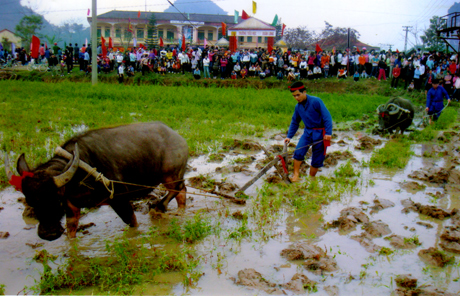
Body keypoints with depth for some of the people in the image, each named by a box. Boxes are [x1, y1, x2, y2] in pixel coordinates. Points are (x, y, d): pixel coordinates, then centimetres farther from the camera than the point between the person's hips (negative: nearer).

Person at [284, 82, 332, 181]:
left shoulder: (316, 101, -17)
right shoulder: (298, 107, 3)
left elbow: (327, 117, -17)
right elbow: (294, 122, 15)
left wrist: (328, 133, -22)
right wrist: (289, 136, 9)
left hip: (320, 133, -4)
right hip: (308, 132, 5)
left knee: (316, 159, 2)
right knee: (298, 152, -15)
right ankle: (296, 175, -3)